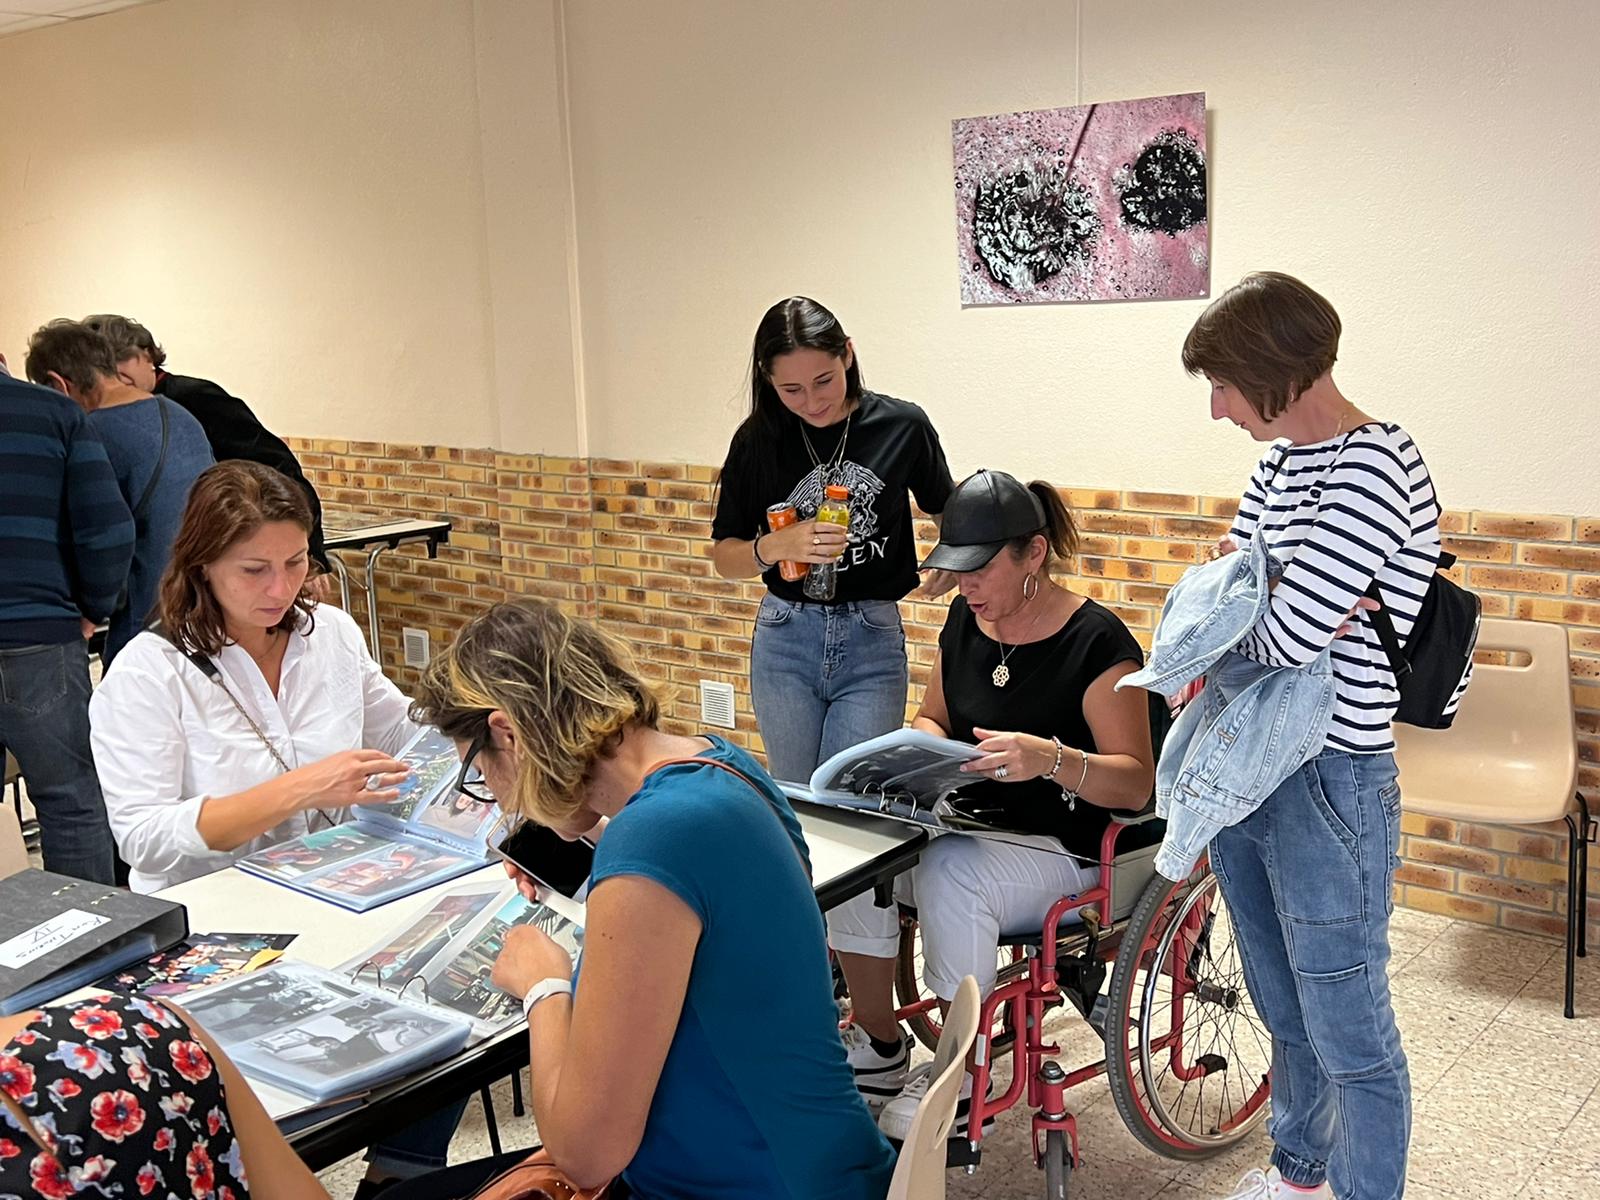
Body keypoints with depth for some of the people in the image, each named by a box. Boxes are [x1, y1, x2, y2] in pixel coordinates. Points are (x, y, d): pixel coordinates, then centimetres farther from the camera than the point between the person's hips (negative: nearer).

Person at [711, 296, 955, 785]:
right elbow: (724, 557, 1)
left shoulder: (903, 426, -4)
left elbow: (946, 510, 14)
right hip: (785, 637, 1)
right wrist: (775, 547, -19)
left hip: (873, 641, -1)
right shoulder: (758, 441, -3)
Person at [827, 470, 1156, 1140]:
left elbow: (1136, 782, -17)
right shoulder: (966, 620, 6)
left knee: (950, 870, -36)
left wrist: (1052, 759, -36)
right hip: (971, 825, 7)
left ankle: (958, 1079, -18)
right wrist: (923, 743, -5)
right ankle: (879, 1047, -2)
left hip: (1063, 851, -6)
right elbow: (932, 716, 20)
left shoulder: (1095, 640, -14)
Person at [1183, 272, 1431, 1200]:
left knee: (1349, 1034, 6)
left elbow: (1283, 635, -25)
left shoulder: (1372, 472, -20)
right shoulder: (1283, 460, 9)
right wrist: (1287, 599, -12)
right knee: (1286, 1011, 24)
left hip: (1330, 784, -9)